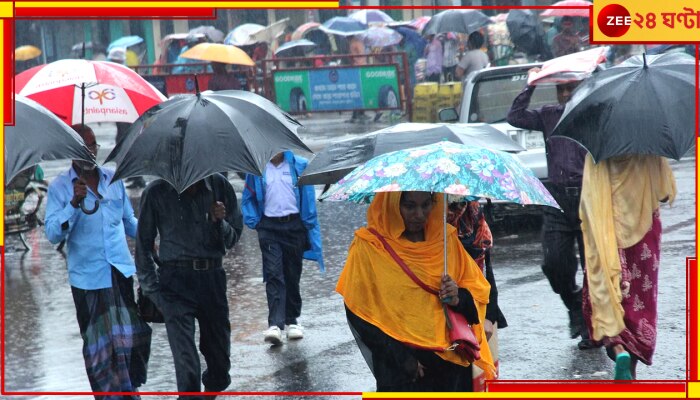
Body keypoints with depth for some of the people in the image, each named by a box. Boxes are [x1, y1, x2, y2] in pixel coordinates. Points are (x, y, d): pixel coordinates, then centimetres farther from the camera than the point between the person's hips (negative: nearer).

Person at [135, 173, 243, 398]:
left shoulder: (219, 185, 5)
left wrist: (219, 222, -10)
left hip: (213, 277, 3)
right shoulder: (156, 193, -1)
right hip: (175, 282, -3)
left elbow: (233, 238, 11)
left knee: (220, 358, 10)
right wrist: (151, 290, 2)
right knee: (187, 367, -14)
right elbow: (144, 245, 7)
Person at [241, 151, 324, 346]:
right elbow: (248, 198, 14)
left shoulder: (299, 165, 3)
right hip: (269, 226, -1)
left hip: (294, 225, 1)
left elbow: (308, 198, 5)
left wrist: (309, 226, 0)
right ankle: (274, 324, -20)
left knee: (293, 275, 9)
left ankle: (292, 320, 23)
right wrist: (253, 221, 2)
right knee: (273, 274, -12)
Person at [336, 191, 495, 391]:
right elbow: (359, 312, -7)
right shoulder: (369, 246, -6)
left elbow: (479, 289, 13)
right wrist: (401, 358, -11)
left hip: (450, 362, 3)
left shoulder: (446, 238, 6)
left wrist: (459, 298, -10)